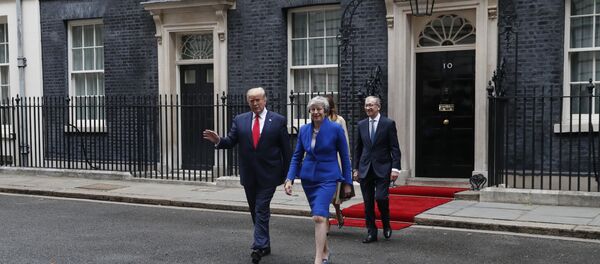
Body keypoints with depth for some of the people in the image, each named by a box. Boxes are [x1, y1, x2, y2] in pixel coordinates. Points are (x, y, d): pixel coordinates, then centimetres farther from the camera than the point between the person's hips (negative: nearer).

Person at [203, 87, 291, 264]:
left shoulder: (278, 121, -4)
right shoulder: (240, 120, 5)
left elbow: (286, 149, -1)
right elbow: (230, 141, 0)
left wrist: (287, 175, -2)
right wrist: (218, 140, -22)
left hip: (268, 175, -4)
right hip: (249, 176, 4)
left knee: (261, 211, -9)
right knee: (255, 211, 13)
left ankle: (258, 247, -8)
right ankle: (265, 245, 25)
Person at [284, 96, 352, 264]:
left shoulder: (336, 129, -8)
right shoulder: (304, 130, 3)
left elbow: (345, 156, -2)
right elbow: (297, 156, 8)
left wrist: (347, 182, 0)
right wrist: (290, 178, -3)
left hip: (327, 178, -5)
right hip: (308, 177, 5)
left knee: (319, 216, -18)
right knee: (321, 216, 16)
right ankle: (325, 250, 34)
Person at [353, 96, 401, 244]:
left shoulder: (388, 124, -2)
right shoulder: (361, 125, 10)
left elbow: (395, 148, -4)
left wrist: (395, 168, -12)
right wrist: (356, 168, 11)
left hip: (382, 169, -4)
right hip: (365, 169, 4)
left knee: (380, 197, -15)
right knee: (368, 202, 4)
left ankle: (386, 225, 11)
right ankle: (371, 232, 14)